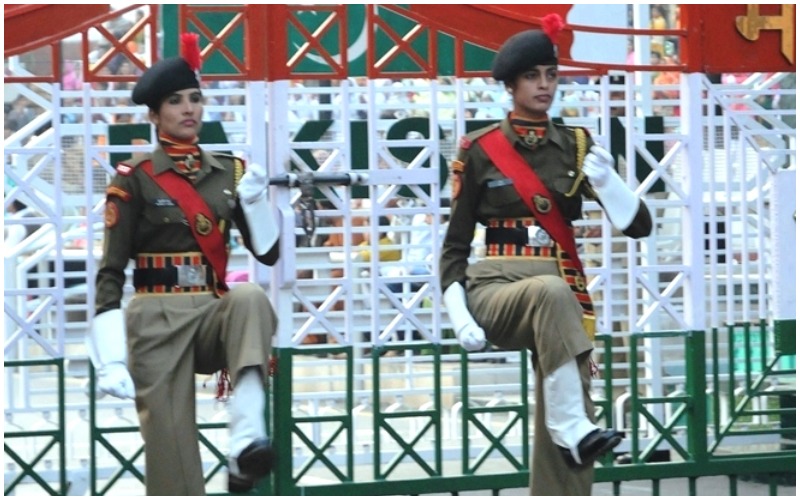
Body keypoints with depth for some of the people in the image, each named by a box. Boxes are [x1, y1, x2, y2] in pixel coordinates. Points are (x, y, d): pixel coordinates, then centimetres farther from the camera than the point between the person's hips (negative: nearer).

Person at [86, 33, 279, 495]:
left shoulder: (231, 172, 9)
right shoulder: (134, 179, -3)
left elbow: (268, 254, 9)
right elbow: (111, 273, -6)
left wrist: (255, 200, -10)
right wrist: (111, 361, -16)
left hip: (215, 312, 3)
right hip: (158, 321, -3)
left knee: (252, 298, -32)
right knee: (171, 451, -7)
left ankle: (247, 440, -40)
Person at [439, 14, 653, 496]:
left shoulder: (578, 146, 9)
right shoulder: (480, 150, 2)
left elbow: (639, 225, 3)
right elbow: (456, 243, 4)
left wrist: (606, 180, -16)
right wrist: (459, 315, -10)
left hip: (560, 296, 3)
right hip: (496, 290, -3)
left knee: (560, 428, -11)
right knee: (552, 291, -39)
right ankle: (572, 427, -38)